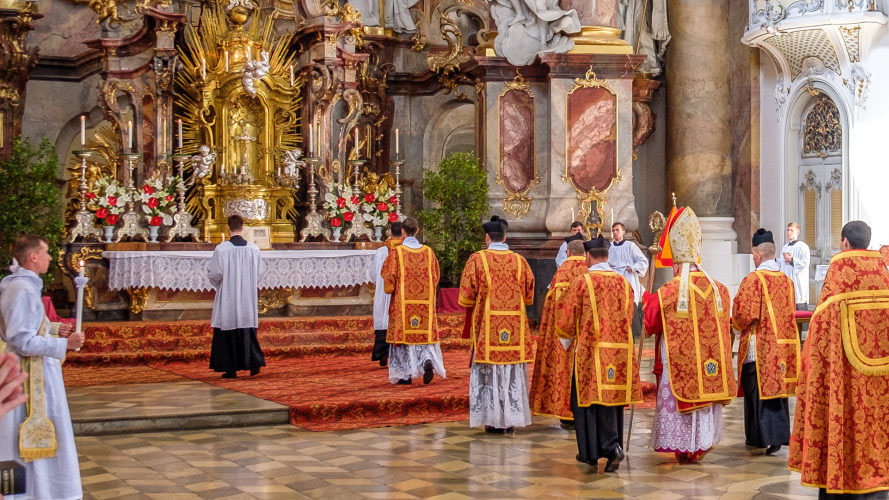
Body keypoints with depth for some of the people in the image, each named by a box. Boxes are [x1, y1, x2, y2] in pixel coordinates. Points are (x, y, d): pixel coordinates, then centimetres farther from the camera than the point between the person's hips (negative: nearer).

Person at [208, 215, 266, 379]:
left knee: (228, 332, 5)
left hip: (227, 297, -3)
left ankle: (231, 369, 6)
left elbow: (215, 274, -10)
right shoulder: (254, 249, -1)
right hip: (248, 297, 3)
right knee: (247, 330, 13)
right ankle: (254, 362, 1)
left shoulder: (221, 249, -12)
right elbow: (259, 274, 4)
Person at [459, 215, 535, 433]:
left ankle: (494, 420, 4)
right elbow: (529, 295, 10)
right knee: (513, 373, 10)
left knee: (490, 373, 4)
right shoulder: (519, 261, 4)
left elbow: (466, 297, -4)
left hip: (487, 325, -2)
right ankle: (512, 418, 13)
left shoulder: (477, 259, -4)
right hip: (515, 328, 2)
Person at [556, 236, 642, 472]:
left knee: (587, 400, 6)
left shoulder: (581, 282, -9)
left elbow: (565, 319, -5)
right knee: (612, 400, 10)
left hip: (589, 352, -4)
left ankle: (590, 452, 7)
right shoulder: (623, 283, 6)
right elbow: (629, 318, 15)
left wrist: (567, 341, 14)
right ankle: (612, 448, 2)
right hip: (619, 352, 4)